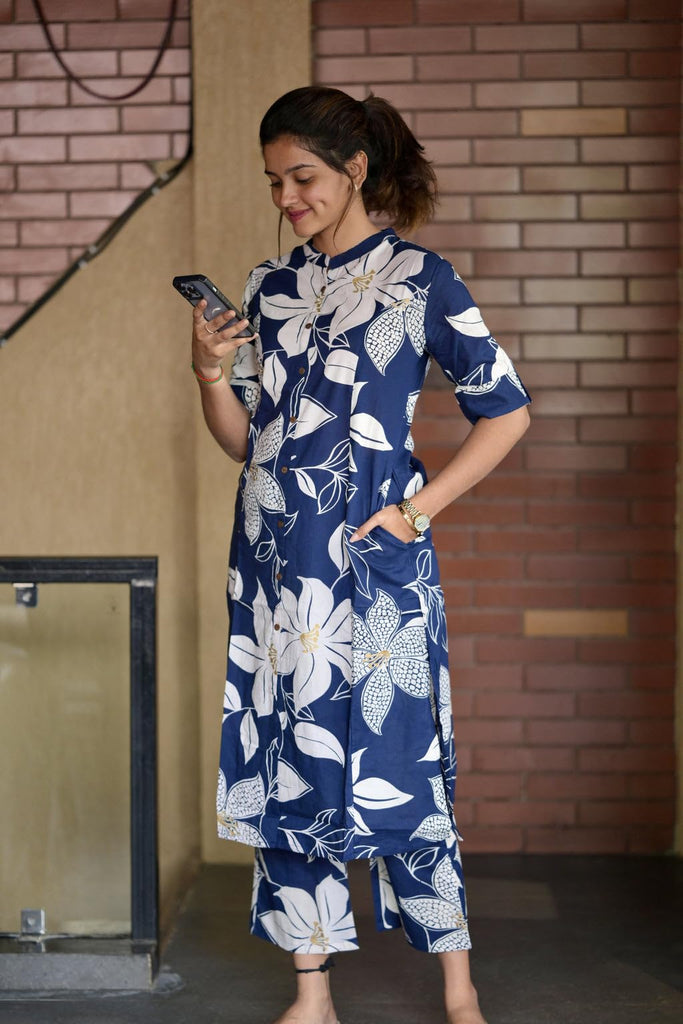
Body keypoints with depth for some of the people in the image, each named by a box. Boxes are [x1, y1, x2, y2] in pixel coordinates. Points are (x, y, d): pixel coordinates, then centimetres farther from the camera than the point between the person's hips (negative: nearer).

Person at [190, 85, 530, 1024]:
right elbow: (243, 438, 13)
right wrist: (210, 374, -6)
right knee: (285, 764, 6)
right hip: (274, 560, 5)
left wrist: (419, 508, -7)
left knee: (394, 764, -2)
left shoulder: (418, 279, -2)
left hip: (371, 559, -5)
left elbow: (506, 411, -3)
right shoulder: (272, 288, 12)